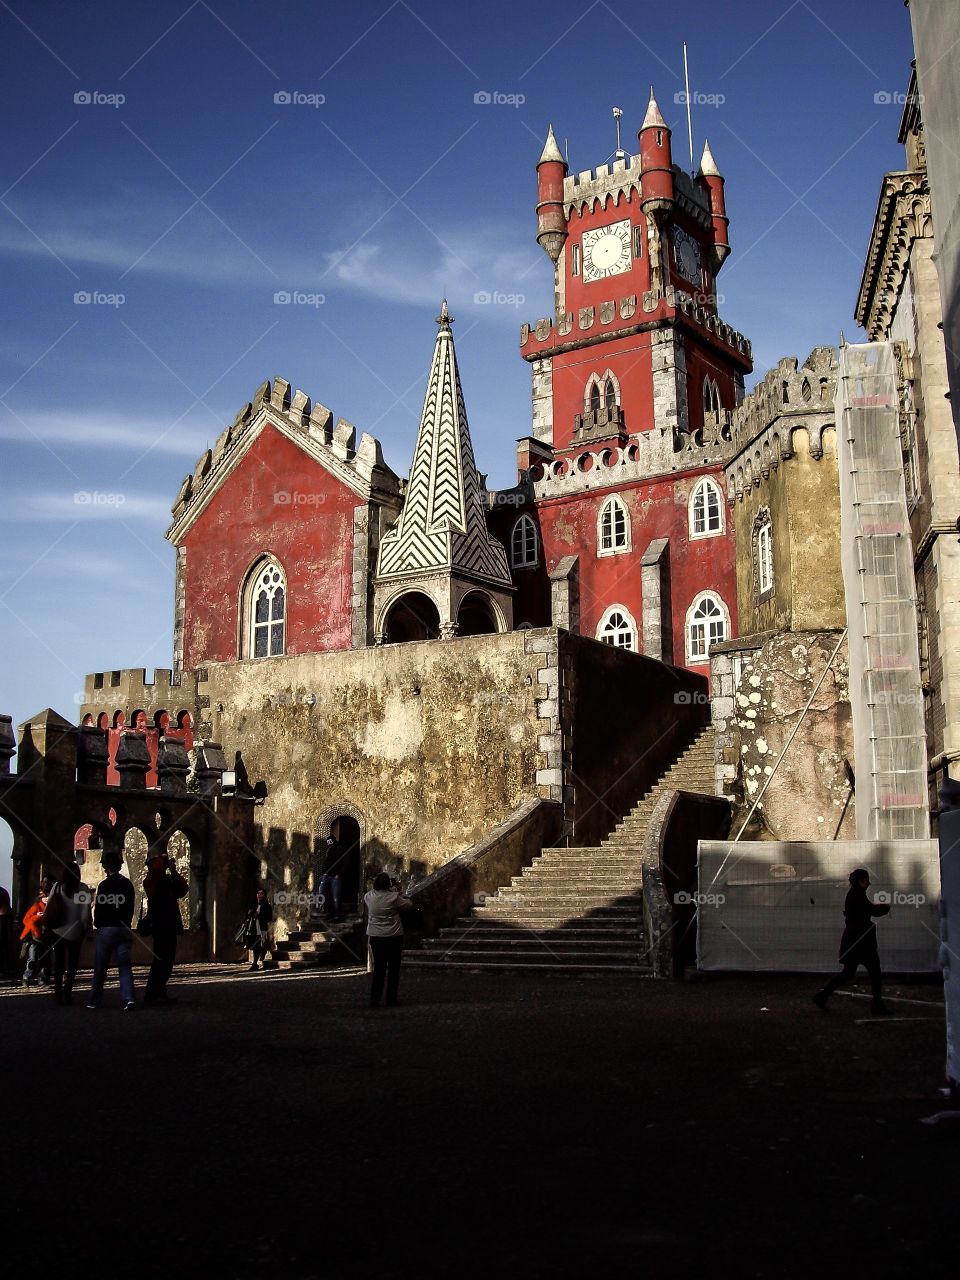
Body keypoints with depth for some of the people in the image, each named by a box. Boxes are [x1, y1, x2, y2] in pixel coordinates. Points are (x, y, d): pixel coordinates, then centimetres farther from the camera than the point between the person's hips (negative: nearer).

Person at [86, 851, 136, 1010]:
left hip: (106, 929, -4)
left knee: (100, 967, 6)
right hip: (124, 929, 4)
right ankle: (128, 997, -12)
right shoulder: (127, 884, 5)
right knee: (125, 965, 2)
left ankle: (94, 1001, 13)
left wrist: (97, 925, 8)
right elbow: (131, 908, 10)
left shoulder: (104, 885, -10)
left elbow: (99, 908, -7)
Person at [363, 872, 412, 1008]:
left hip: (375, 936, 4)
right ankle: (391, 999, 9)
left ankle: (374, 998, 9)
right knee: (393, 969, 7)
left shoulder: (368, 896, -4)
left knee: (378, 968, 11)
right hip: (393, 936, -4)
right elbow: (409, 904, -5)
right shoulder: (394, 897, -16)